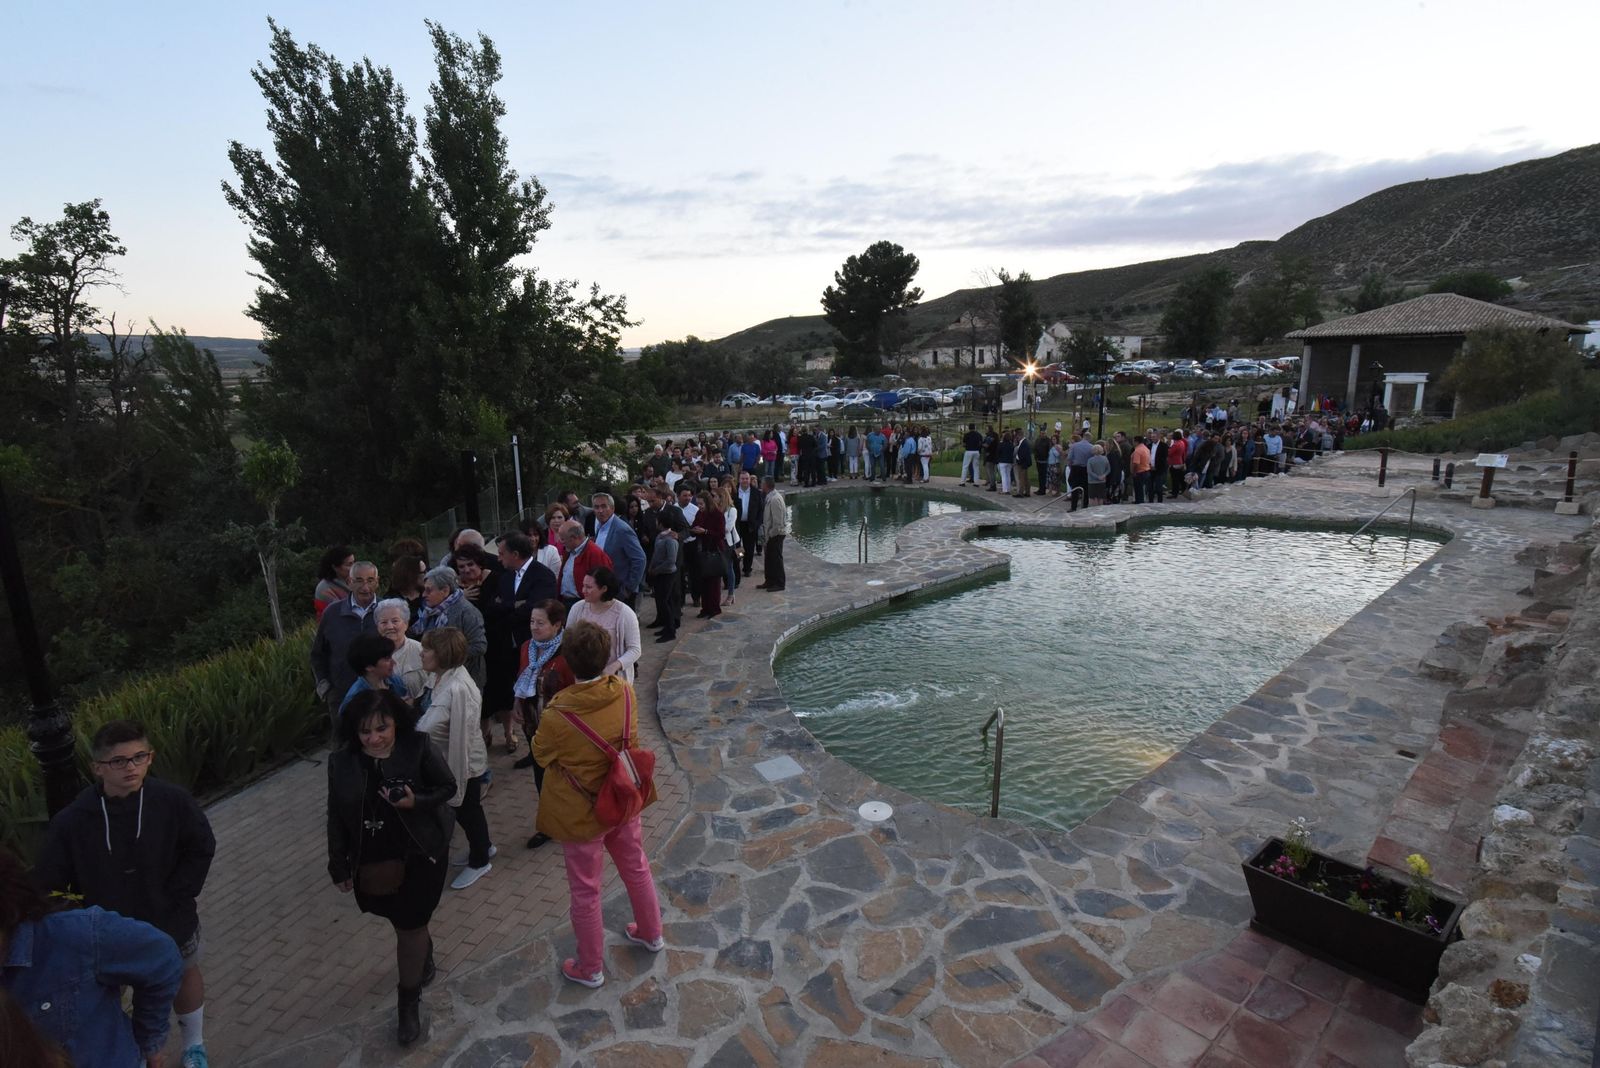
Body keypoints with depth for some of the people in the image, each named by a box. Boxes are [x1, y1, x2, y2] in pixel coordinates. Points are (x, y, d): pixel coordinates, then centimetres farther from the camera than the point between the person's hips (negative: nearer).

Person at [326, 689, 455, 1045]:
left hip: (419, 855, -3)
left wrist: (417, 802, -27)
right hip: (371, 863, 3)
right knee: (403, 921, 22)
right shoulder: (341, 762, -10)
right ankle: (424, 957, 52)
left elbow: (448, 787, -8)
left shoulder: (418, 747, -19)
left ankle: (409, 1000, 25)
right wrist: (339, 866, 4)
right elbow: (336, 817, 0)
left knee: (410, 926, 4)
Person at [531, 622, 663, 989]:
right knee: (636, 867, 27)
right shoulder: (625, 692, -19)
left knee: (584, 891, 17)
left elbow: (541, 755, -11)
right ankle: (651, 933, 49)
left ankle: (590, 967, 37)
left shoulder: (558, 715, -32)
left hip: (582, 812, -4)